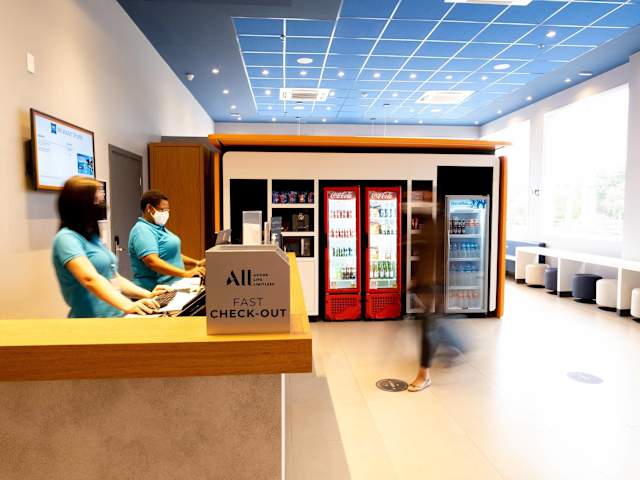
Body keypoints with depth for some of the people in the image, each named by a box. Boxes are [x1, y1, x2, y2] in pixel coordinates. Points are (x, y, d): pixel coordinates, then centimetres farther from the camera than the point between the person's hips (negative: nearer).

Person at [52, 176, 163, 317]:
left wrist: (148, 295, 4)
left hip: (117, 315, 7)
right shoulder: (67, 238, -8)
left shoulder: (92, 237, 16)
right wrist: (128, 306, -32)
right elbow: (90, 279, -22)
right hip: (94, 318, -7)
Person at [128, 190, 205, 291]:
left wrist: (196, 263, 11)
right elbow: (152, 262, -24)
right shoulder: (142, 230, -11)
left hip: (172, 286, 9)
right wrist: (185, 274, -27)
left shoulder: (158, 227, 17)